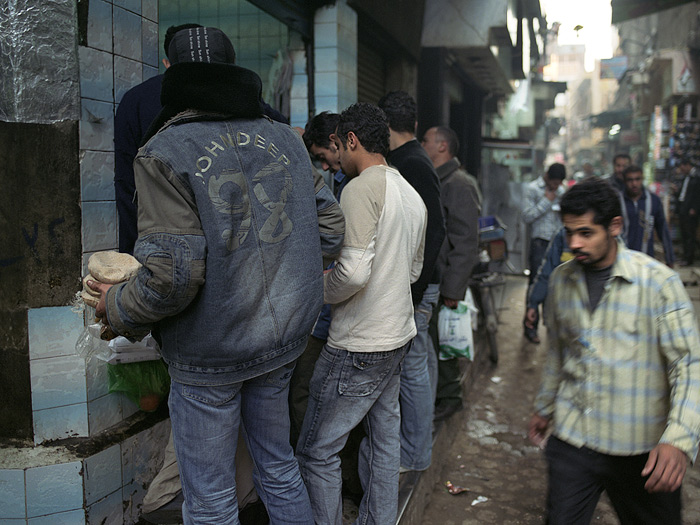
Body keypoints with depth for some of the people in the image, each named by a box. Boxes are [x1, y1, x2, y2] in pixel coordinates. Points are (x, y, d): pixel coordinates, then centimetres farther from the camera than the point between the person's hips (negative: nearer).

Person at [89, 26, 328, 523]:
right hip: (285, 337, 6)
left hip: (209, 355, -5)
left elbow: (173, 275, -22)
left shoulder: (165, 153, -15)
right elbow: (328, 228, 7)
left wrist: (116, 308, -4)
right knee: (279, 466, 24)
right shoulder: (287, 139, 3)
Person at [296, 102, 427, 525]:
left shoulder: (363, 188, -16)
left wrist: (320, 292, -8)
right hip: (399, 335, 10)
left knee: (317, 451, 1)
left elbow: (353, 271, -26)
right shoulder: (413, 196, 12)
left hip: (359, 345, -9)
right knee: (384, 436, 18)